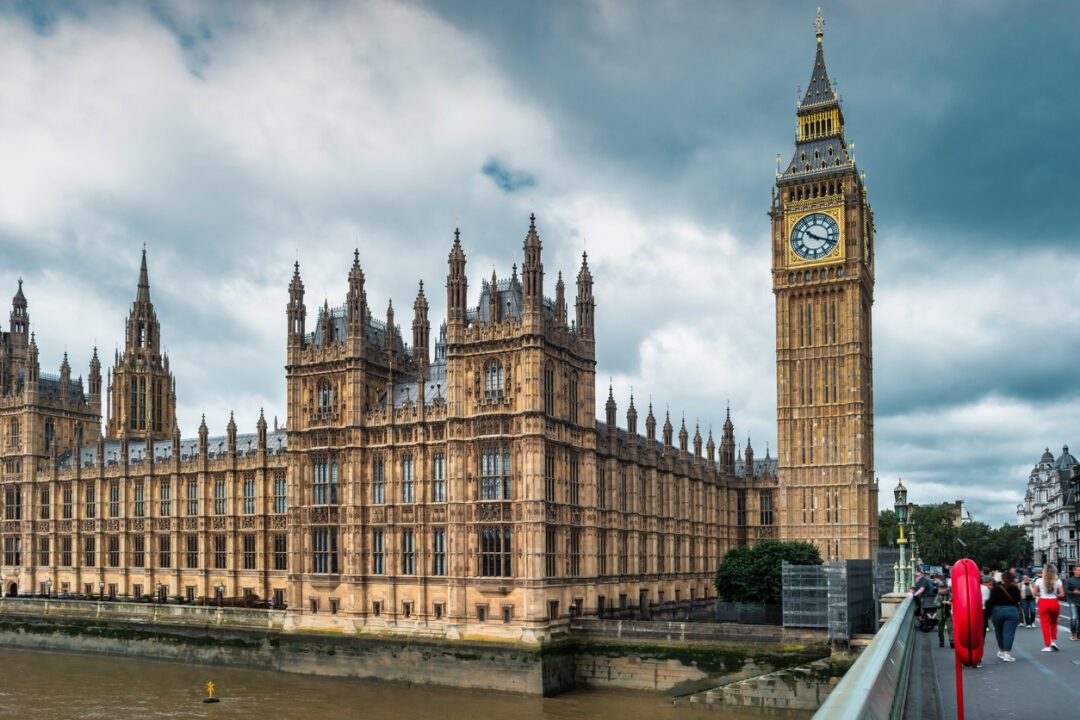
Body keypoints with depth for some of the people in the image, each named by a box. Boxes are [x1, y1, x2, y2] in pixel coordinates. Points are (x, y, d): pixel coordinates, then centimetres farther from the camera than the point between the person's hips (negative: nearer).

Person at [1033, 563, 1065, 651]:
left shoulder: (1039, 581, -4)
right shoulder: (1058, 581, -3)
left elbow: (1035, 593, -3)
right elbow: (1062, 594, -6)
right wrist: (1055, 595, 12)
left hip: (1043, 602, -1)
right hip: (1054, 602, 1)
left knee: (1045, 625, 5)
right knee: (1054, 623, 22)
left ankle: (1048, 646, 4)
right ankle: (1054, 641, 11)